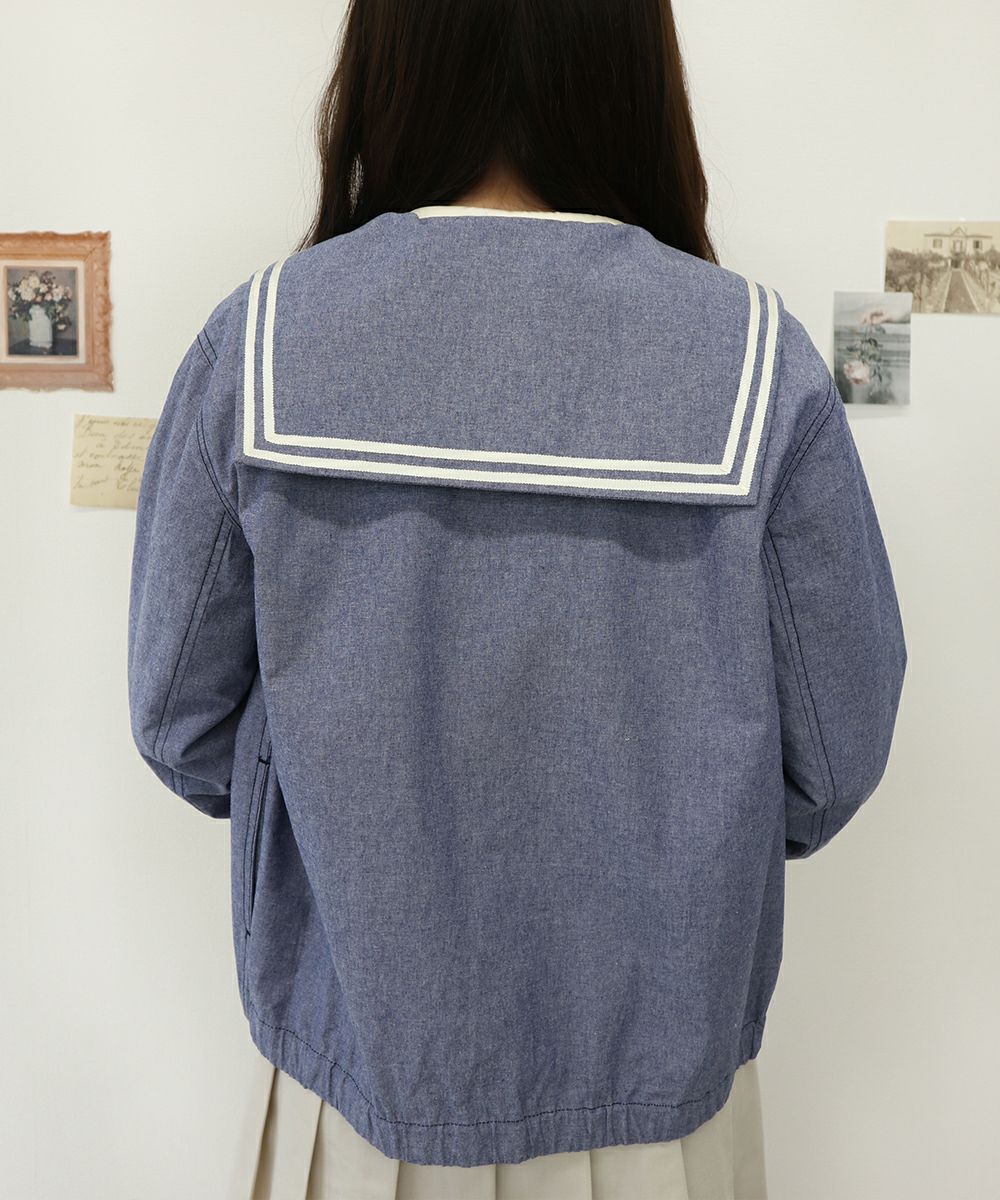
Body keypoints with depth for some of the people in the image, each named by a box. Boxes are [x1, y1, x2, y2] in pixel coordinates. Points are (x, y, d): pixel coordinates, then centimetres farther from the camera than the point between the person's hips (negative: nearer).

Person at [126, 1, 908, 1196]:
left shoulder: (255, 341, -16)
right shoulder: (760, 360, -18)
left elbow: (181, 720, -7)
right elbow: (835, 757, -10)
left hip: (358, 1062, 1)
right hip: (658, 1086, 0)